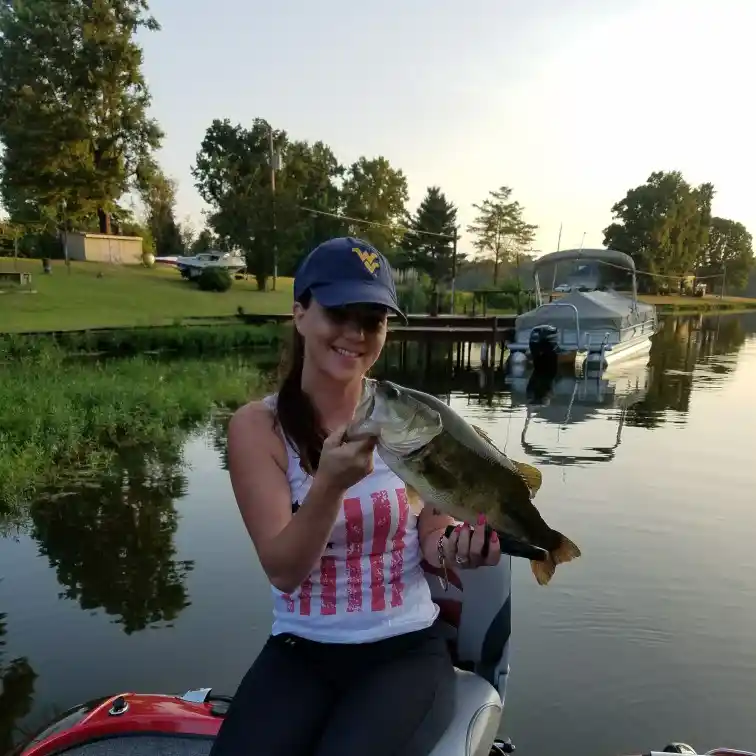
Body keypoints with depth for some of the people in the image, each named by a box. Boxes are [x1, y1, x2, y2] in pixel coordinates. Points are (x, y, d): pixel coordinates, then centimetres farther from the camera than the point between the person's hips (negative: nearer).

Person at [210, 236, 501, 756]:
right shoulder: (257, 426, -9)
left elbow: (430, 539, 0)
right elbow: (284, 571, -15)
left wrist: (457, 547, -23)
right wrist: (330, 484, -32)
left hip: (407, 650, 0)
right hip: (300, 652, 1)